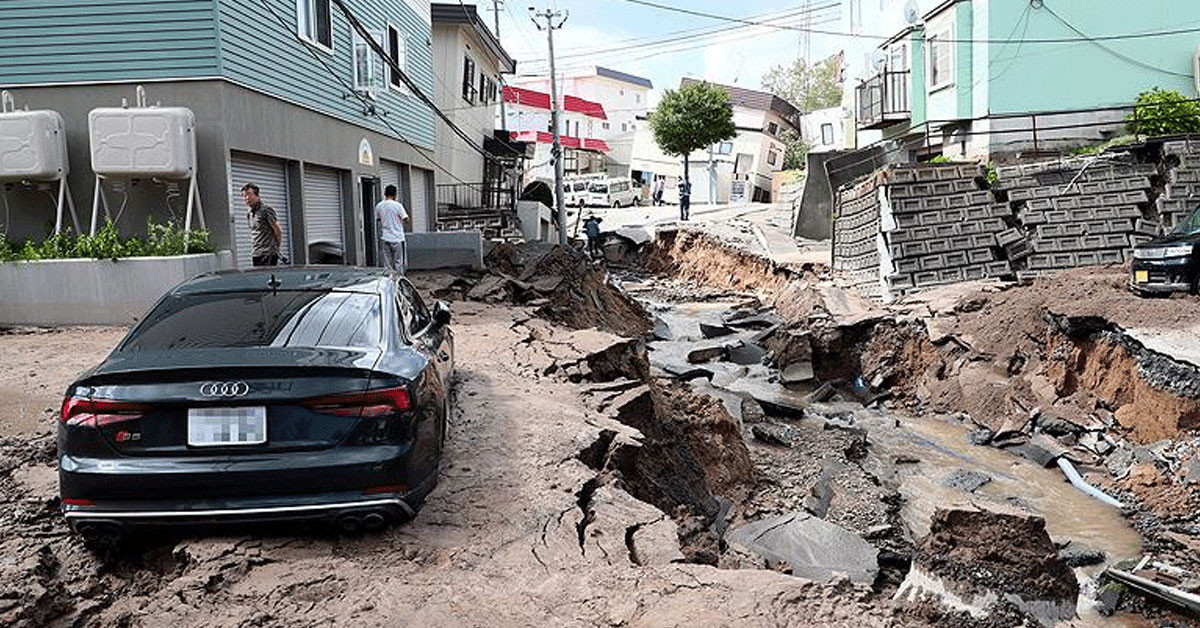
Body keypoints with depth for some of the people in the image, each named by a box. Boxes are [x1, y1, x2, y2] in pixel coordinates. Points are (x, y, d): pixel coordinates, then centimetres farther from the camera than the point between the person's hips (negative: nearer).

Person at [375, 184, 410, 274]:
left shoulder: (379, 206, 4)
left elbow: (377, 220, 15)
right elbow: (406, 221, -8)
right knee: (399, 263, 2)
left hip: (385, 238, 5)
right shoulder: (397, 205, -11)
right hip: (397, 239, -5)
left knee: (387, 264, 9)